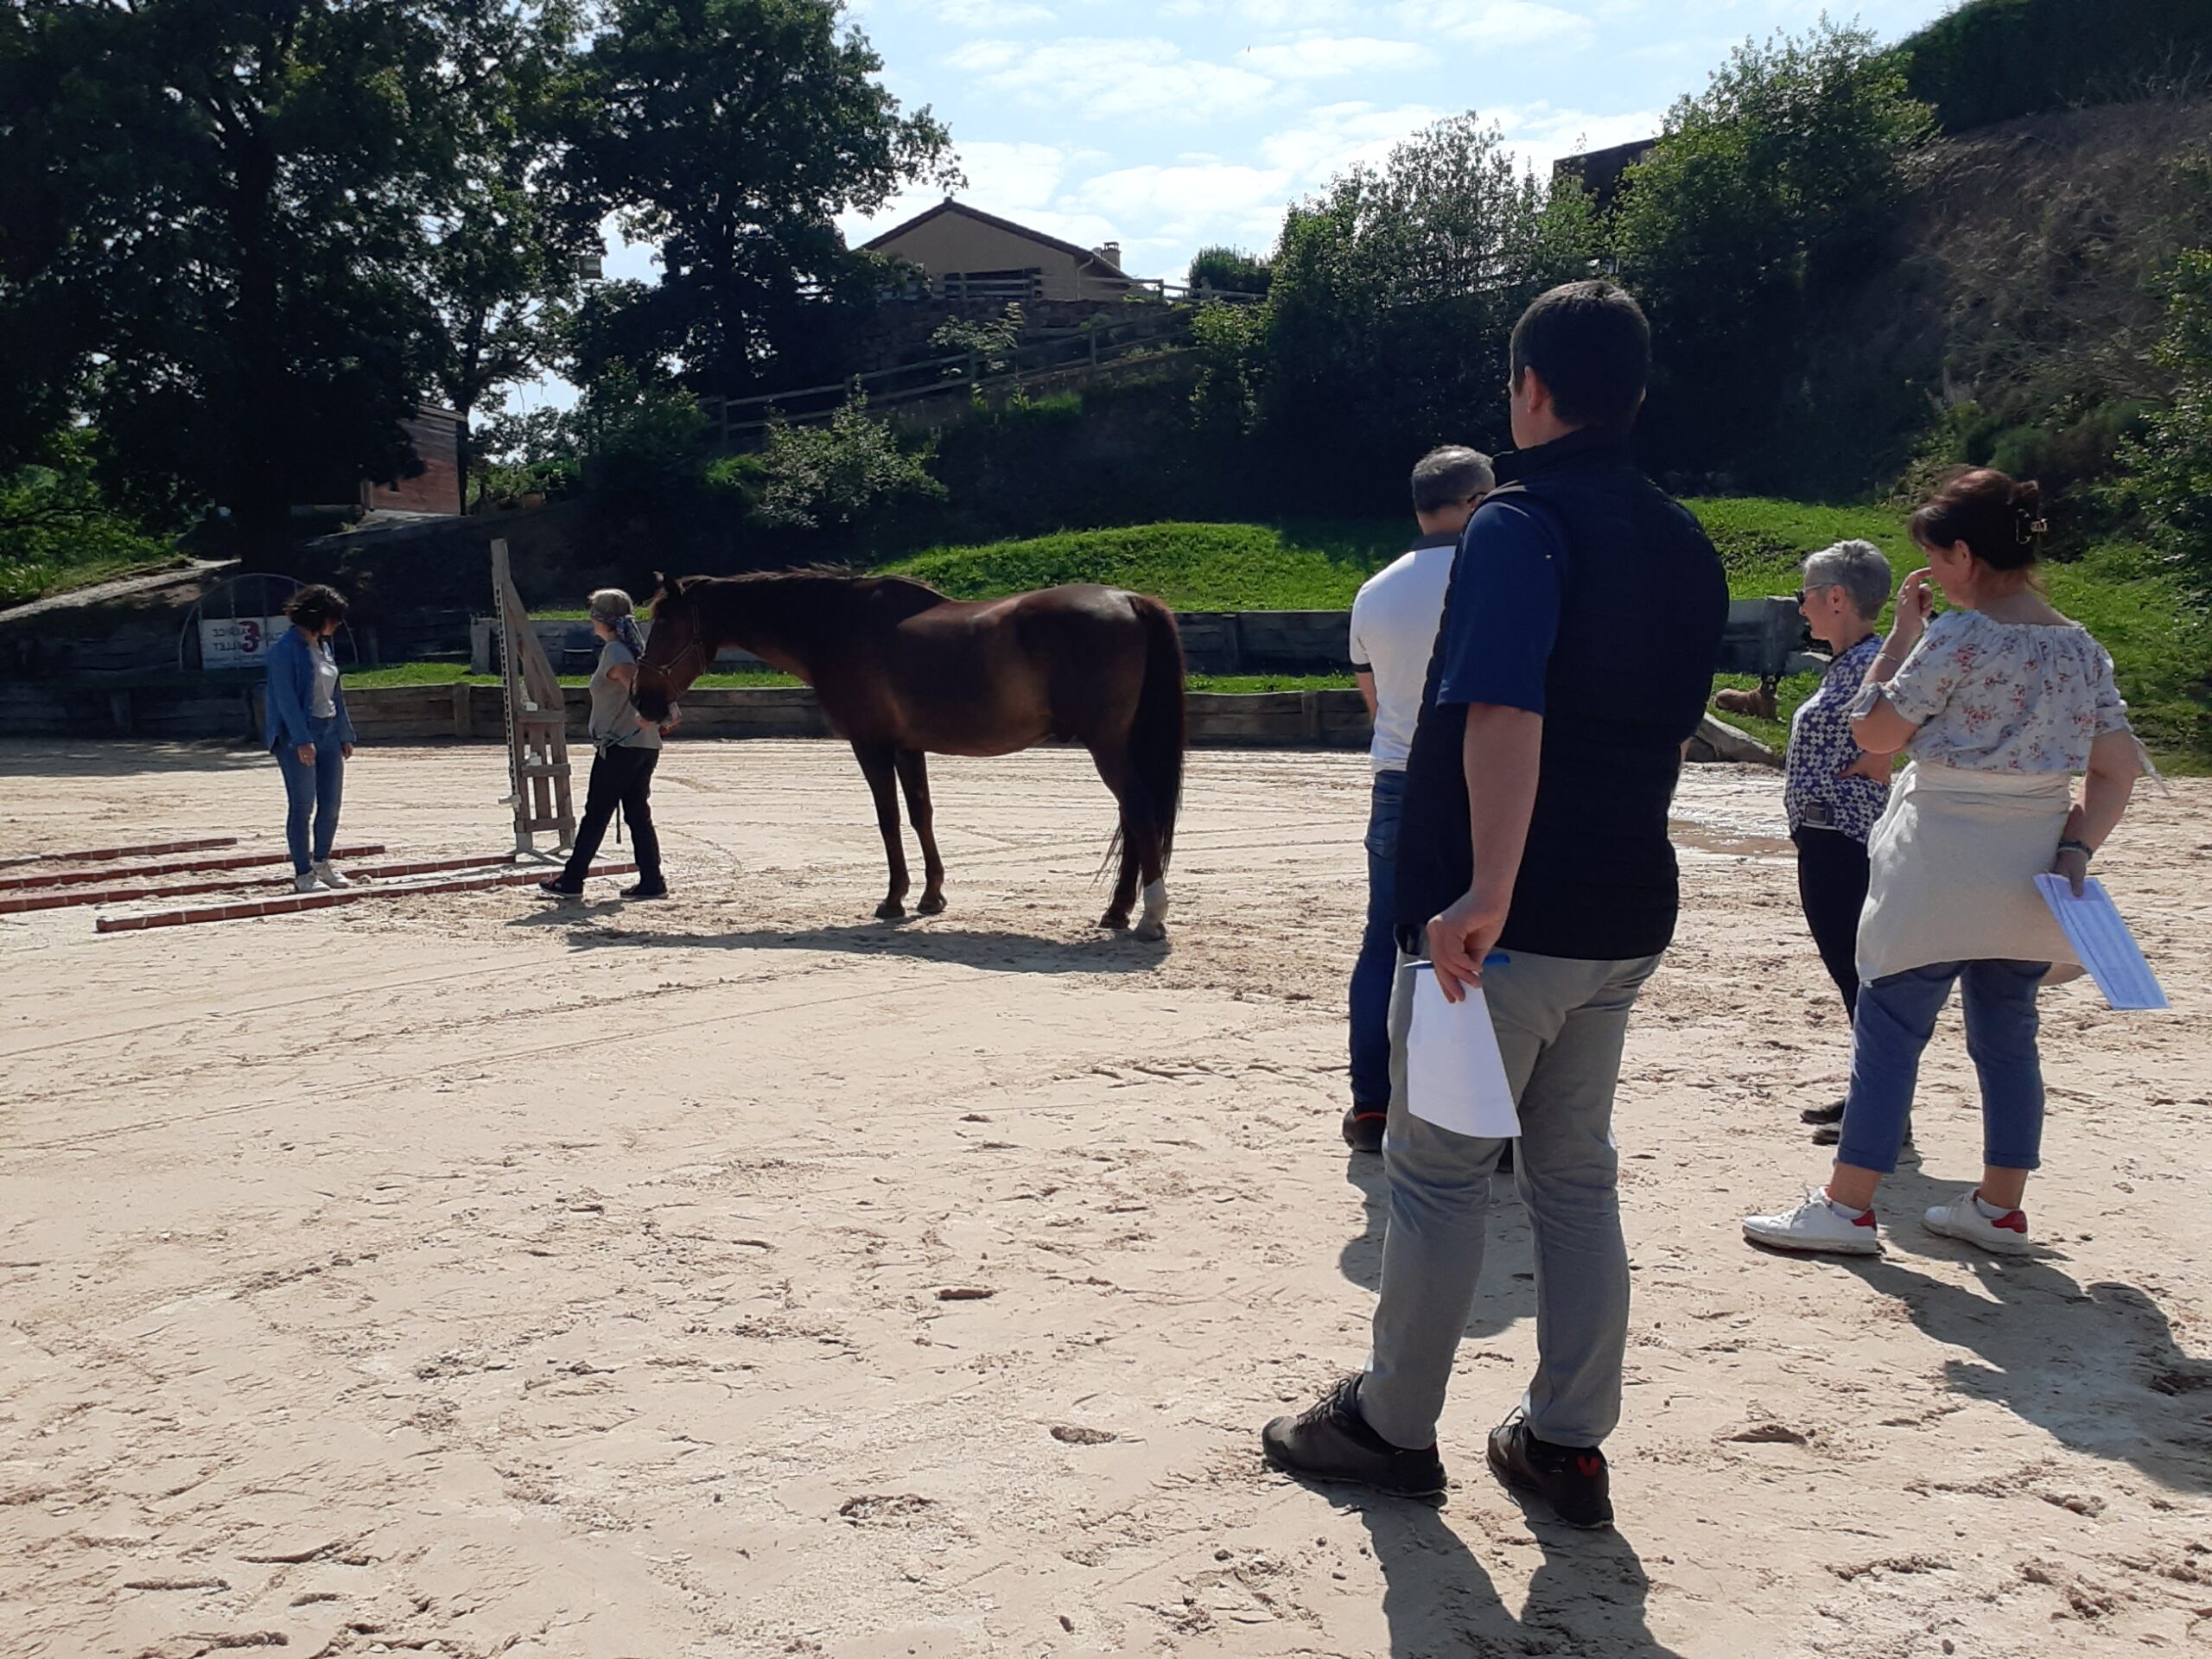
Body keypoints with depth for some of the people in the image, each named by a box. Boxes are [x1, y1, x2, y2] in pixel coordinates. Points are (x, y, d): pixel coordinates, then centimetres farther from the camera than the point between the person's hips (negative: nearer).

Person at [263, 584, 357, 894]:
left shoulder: (324, 646, 13)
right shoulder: (286, 649, -12)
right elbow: (286, 697, -17)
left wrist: (345, 734, 15)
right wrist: (302, 740, -22)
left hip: (329, 731, 8)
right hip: (298, 735, -8)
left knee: (331, 802, 9)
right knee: (302, 805, -3)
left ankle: (321, 863, 25)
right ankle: (303, 875, 5)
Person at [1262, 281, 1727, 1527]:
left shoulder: (1521, 523, -14)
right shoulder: (1688, 548, 11)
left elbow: (1503, 715, -29)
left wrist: (1487, 896, -34)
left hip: (1502, 918, -7)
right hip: (1626, 916, 7)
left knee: (1440, 1174, 6)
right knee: (1577, 1175, 15)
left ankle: (1393, 1425, 20)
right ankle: (1568, 1445, 23)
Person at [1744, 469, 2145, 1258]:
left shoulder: (1958, 636, -15)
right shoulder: (2082, 648, 7)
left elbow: (1873, 732, -8)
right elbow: (2118, 770, 7)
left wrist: (1902, 631, -2)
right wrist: (2075, 850, 4)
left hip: (1940, 866, -7)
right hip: (2030, 869, 7)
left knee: (1888, 1028, -1)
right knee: (2007, 1034, 15)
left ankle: (1846, 1206, 3)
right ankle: (1999, 1207, 23)